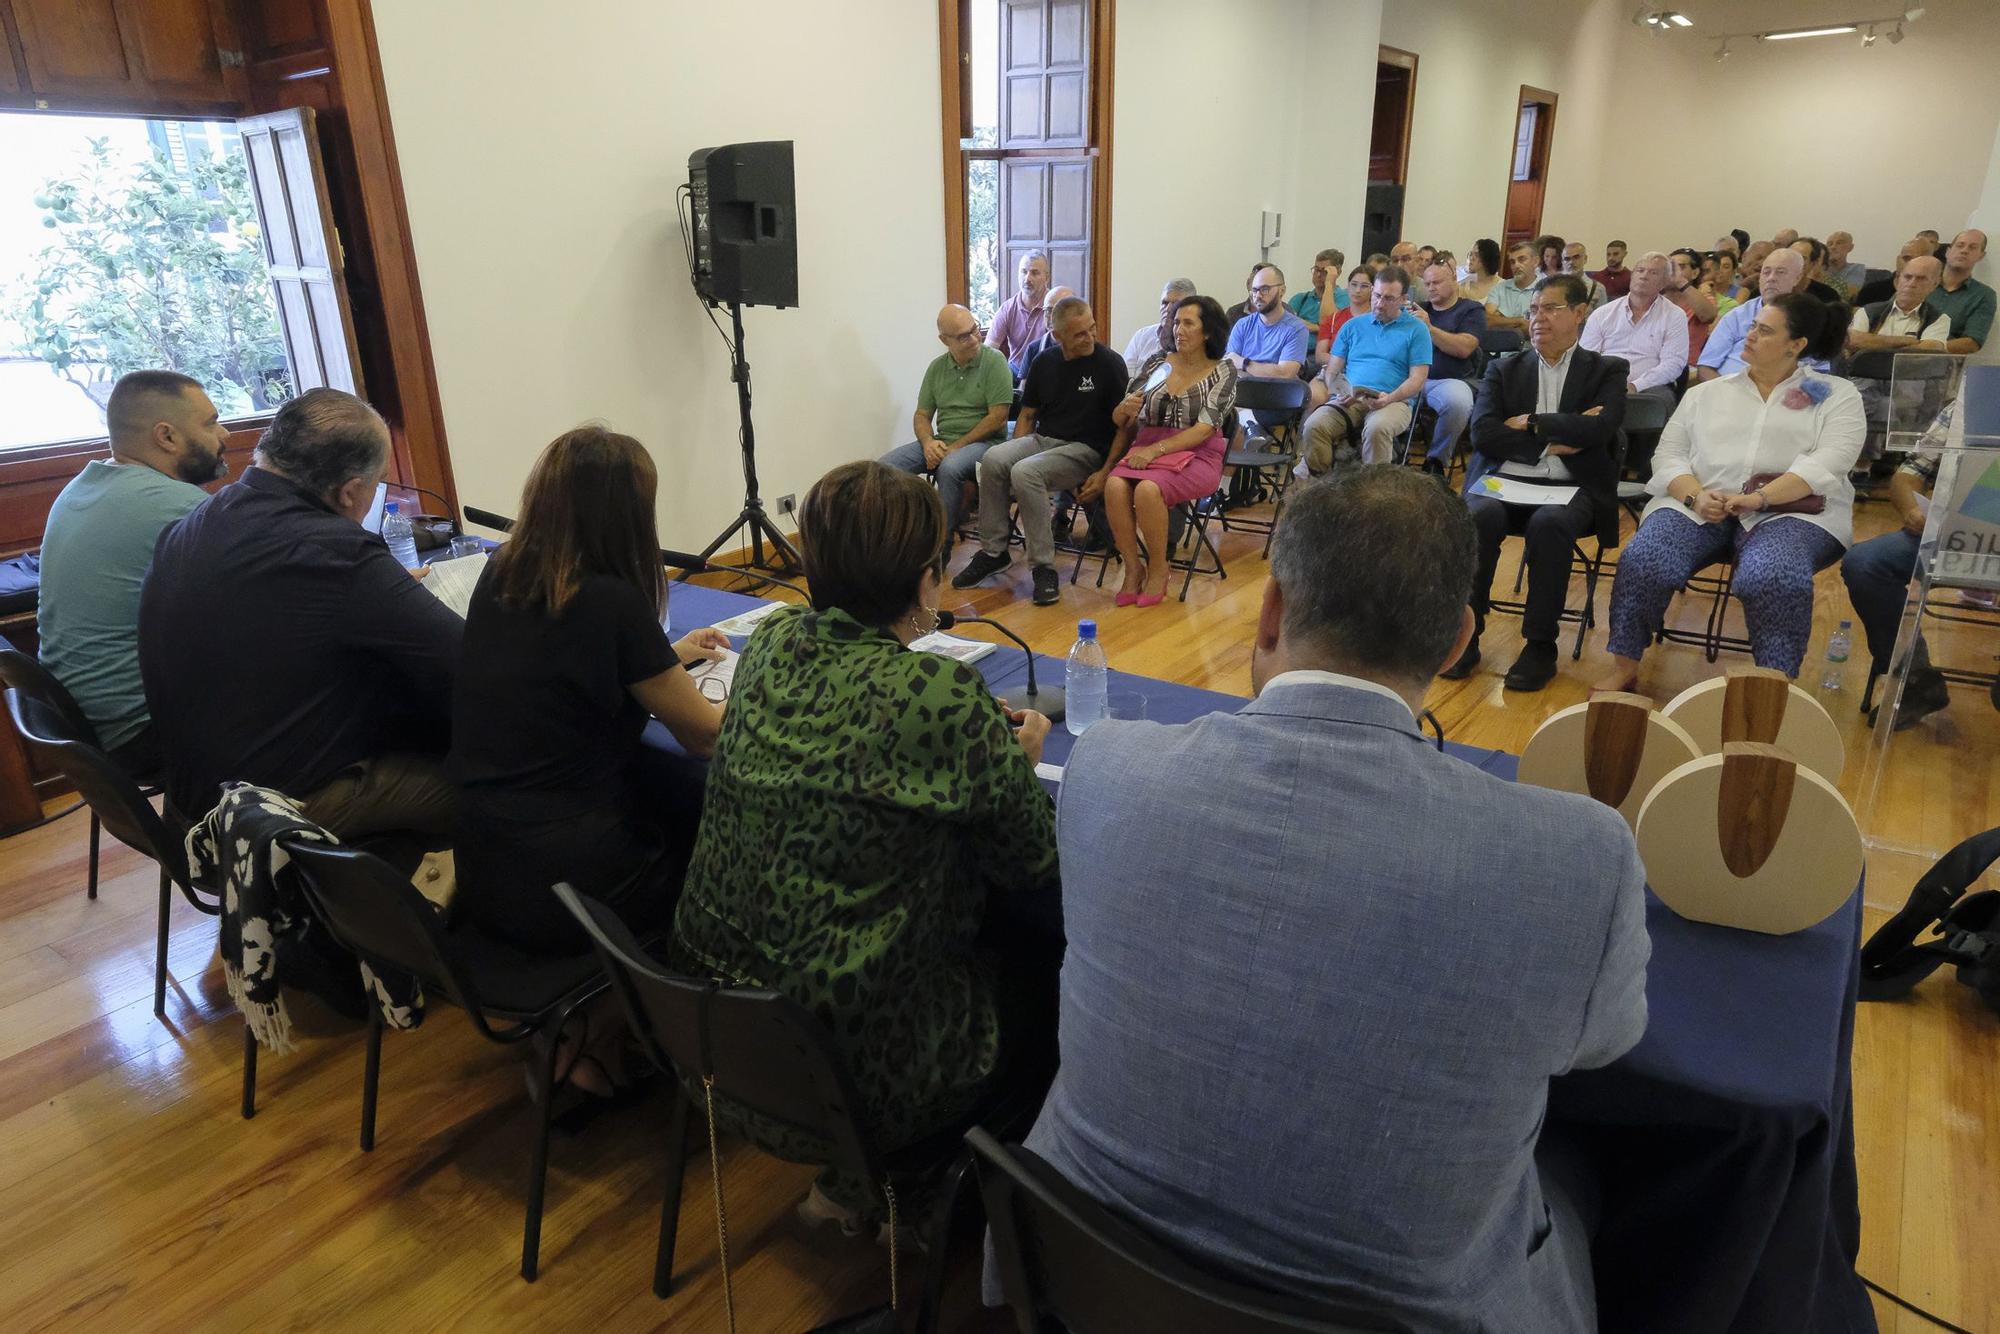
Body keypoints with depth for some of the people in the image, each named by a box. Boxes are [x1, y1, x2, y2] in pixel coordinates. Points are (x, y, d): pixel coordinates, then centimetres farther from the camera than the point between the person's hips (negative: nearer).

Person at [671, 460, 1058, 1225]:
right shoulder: (945, 700, -23)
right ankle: (866, 1184, 25)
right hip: (847, 1071, -6)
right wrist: (1019, 763, 8)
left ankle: (855, 1179, 31)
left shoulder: (770, 645, -3)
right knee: (1041, 984, 19)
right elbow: (1035, 866, -10)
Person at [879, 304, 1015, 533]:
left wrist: (955, 447, -14)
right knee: (886, 466, -15)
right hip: (941, 443, 5)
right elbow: (922, 415, 13)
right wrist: (929, 442, -10)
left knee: (950, 468, -37)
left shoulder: (994, 361, -6)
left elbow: (997, 418, -12)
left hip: (984, 441, -5)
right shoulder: (937, 367, 10)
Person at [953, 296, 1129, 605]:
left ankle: (1043, 567, -24)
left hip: (1085, 449, -5)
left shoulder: (1109, 364, -5)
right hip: (1042, 439, 5)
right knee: (993, 460, -23)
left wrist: (1106, 473, -14)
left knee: (1026, 473, -32)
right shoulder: (1044, 362, 10)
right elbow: (1027, 415, 18)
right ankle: (993, 552, -11)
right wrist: (1017, 452, 1)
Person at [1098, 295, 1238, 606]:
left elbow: (1206, 427, -10)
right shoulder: (1156, 364, 13)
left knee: (1147, 489, -34)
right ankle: (1132, 567, -15)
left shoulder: (1223, 371, 3)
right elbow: (1122, 422, 15)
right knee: (1115, 485, -30)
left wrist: (1157, 449, -18)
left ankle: (1158, 567, -12)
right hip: (1145, 449, 3)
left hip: (1196, 456, -3)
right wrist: (1125, 410, -8)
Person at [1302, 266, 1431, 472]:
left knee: (1377, 428, -38)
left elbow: (1417, 378, 3)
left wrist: (1390, 398, -16)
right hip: (1348, 400, 3)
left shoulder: (1417, 329, 11)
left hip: (1393, 401, -3)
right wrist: (1338, 393, -6)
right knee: (1314, 425, -29)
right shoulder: (1353, 325, 21)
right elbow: (1332, 370, 17)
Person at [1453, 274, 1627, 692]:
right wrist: (1552, 440, -8)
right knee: (1477, 516, -32)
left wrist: (1530, 422, -4)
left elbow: (1599, 428, -8)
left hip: (1571, 487, -1)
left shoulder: (1608, 371, 13)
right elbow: (1483, 434, 0)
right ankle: (1464, 636, -21)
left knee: (1549, 524, -35)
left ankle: (1540, 646, -23)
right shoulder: (1504, 371, 17)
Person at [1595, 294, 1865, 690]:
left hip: (1789, 510, -2)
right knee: (1642, 560, -28)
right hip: (1698, 504, 2)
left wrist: (1759, 499, -20)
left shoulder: (1837, 396, 13)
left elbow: (1828, 462, -4)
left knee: (1772, 575, -36)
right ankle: (1623, 666, -17)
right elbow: (1668, 455, 11)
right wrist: (1696, 496, -11)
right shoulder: (1706, 393, 21)